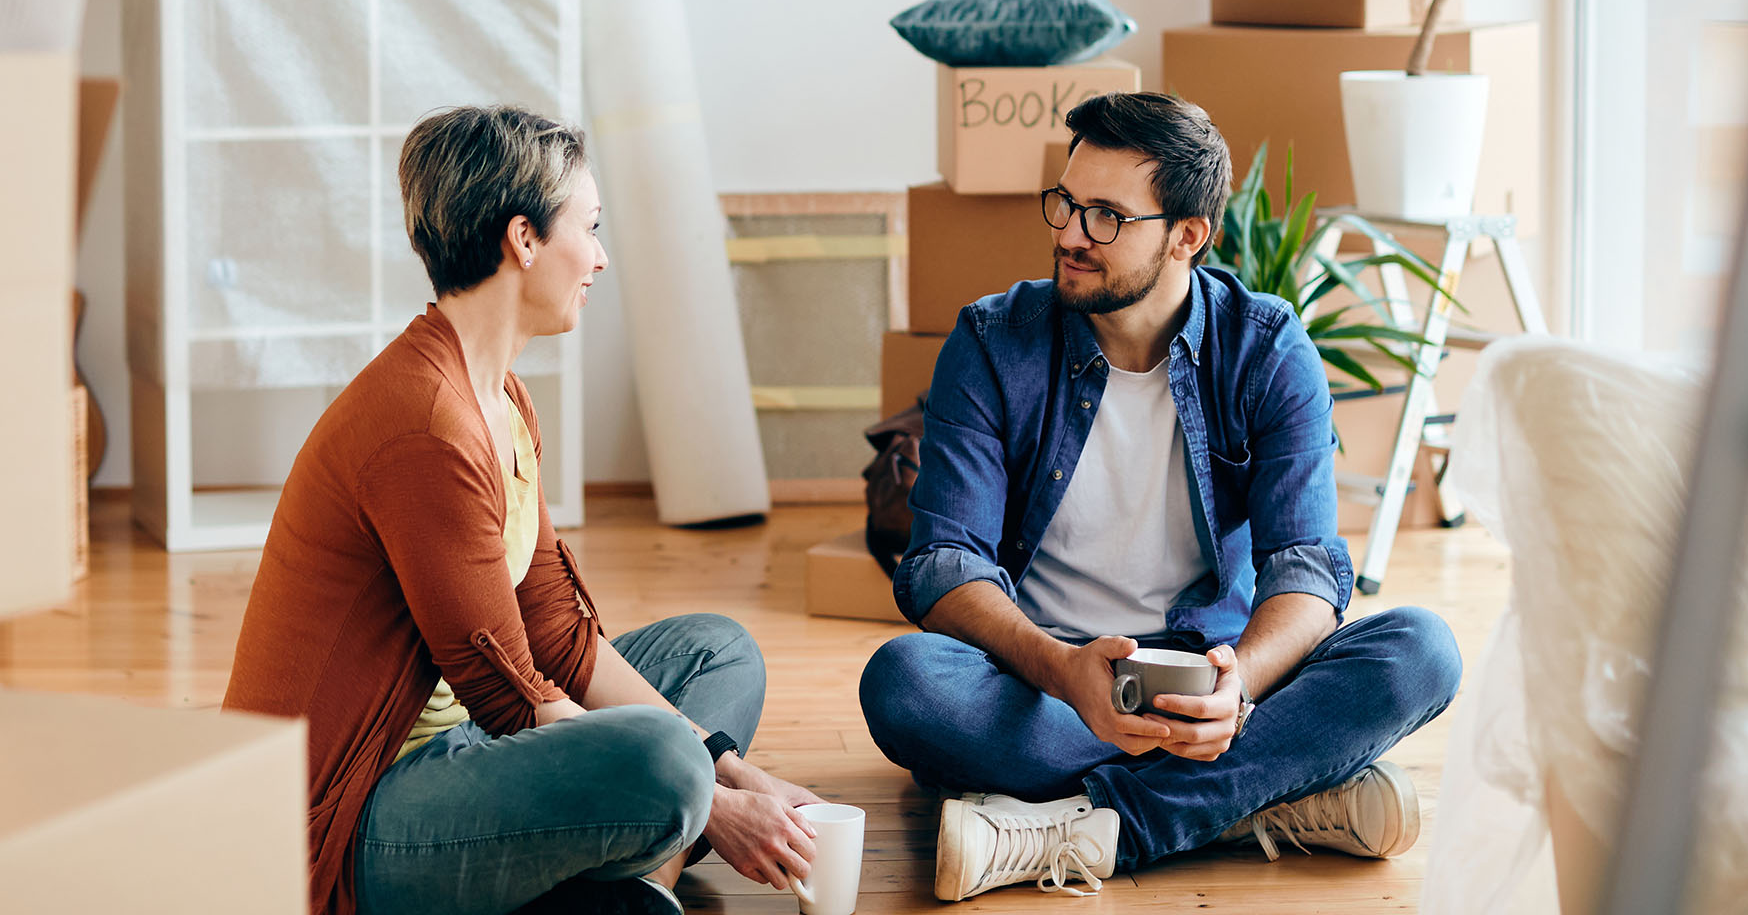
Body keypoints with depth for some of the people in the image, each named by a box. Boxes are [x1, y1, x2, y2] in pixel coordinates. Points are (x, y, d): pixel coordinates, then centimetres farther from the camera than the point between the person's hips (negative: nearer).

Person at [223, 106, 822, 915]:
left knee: (719, 652, 15)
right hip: (346, 829, -11)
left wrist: (727, 772, 2)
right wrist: (712, 809, -13)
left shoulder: (503, 402, 12)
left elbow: (560, 638, 11)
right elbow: (510, 697, -19)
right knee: (661, 759, -35)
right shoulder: (427, 424, -21)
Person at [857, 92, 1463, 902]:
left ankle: (1089, 828, -34)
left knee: (1420, 650, -25)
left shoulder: (1269, 353, -2)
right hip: (1038, 683, 0)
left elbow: (1306, 563, -11)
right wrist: (1063, 669, -34)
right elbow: (944, 565, -13)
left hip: (1203, 680, 1)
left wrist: (1240, 679, -35)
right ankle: (1273, 796, -31)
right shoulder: (991, 345, -4)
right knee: (902, 679, -34)